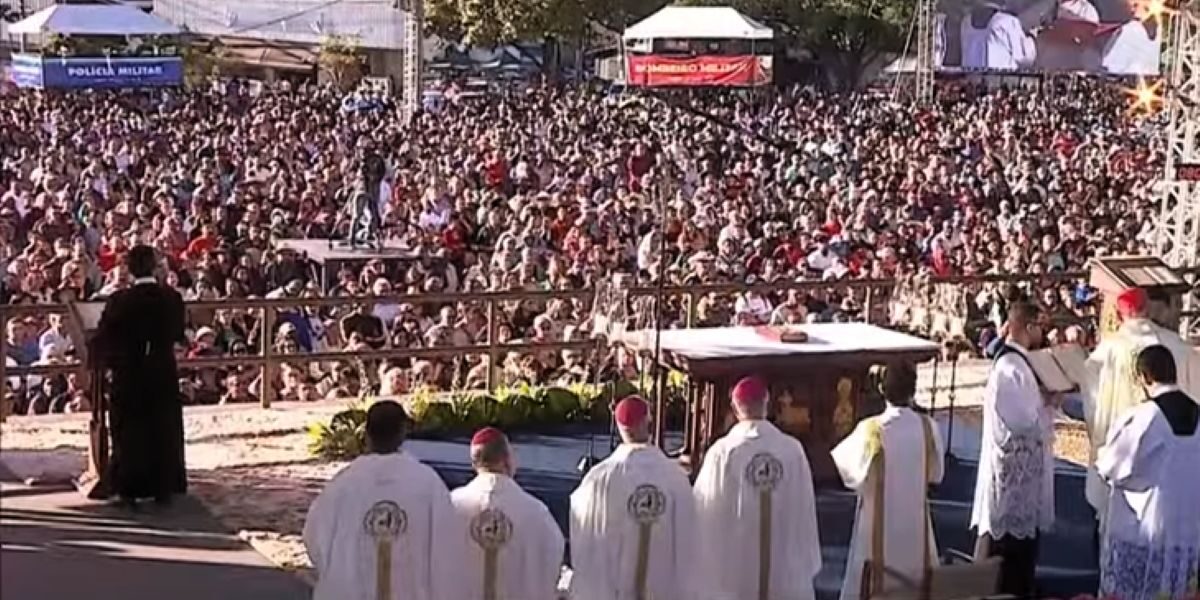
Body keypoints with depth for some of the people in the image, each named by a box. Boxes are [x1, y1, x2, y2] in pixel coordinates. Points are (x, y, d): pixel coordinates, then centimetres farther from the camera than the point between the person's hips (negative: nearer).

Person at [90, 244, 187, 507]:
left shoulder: (120, 301, -14)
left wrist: (97, 358, 13)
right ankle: (164, 488, 14)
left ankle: (130, 490, 9)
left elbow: (102, 339, -7)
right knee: (164, 431, 12)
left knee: (130, 430, 8)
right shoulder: (172, 298, -6)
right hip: (164, 374, 2)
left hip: (129, 374, -2)